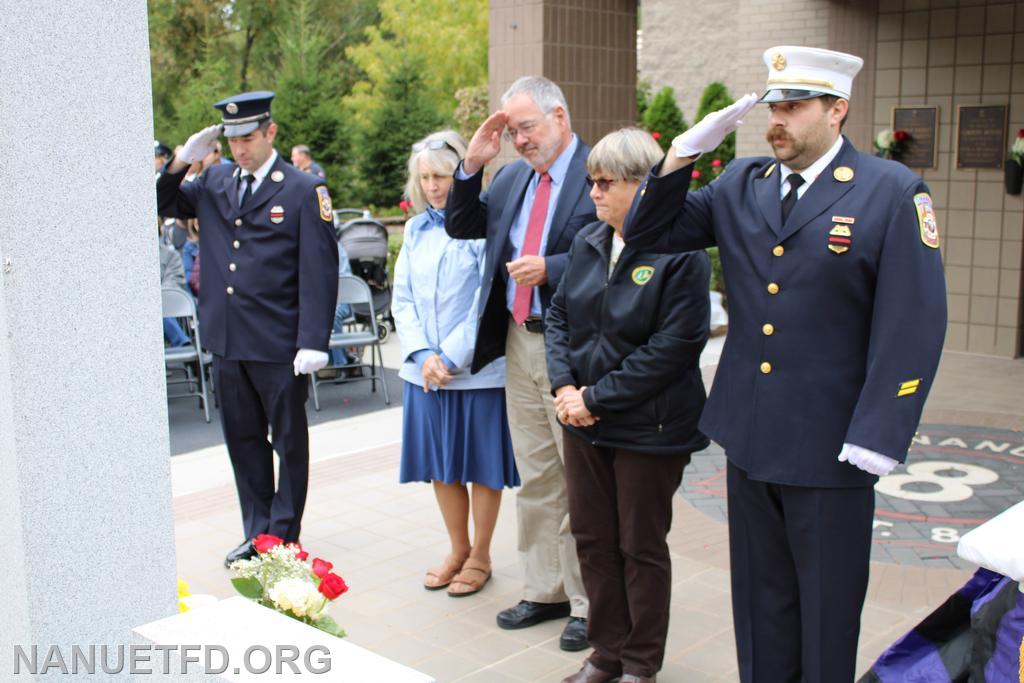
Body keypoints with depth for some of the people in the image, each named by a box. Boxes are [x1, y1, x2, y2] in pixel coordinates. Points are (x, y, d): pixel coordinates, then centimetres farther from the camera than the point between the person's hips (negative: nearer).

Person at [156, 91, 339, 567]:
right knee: (243, 438, 14)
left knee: (289, 441, 8)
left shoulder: (304, 191, -6)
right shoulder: (214, 183, 9)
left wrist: (313, 343, -18)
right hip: (226, 340, 6)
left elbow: (319, 272, -11)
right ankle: (257, 533, 28)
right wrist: (183, 161, 1)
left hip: (280, 345, -5)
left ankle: (284, 536, 22)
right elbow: (163, 205, 18)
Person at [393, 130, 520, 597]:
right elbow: (403, 298, 6)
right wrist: (422, 354, -8)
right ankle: (458, 550, 31)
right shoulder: (416, 229, 8)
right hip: (425, 370, 5)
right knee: (440, 465, 14)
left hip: (477, 369, -5)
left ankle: (480, 556, 24)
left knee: (482, 466, 7)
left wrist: (450, 356, -15)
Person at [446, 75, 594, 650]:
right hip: (519, 343, 7)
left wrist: (549, 270, -24)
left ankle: (589, 602, 16)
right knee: (536, 477, 15)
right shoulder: (513, 177, 11)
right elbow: (462, 229, 11)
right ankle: (546, 591, 29)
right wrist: (473, 166, 0)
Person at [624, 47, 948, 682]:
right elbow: (647, 234, 8)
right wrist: (683, 155, -7)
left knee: (827, 608, 13)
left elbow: (914, 326, -12)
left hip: (829, 446, -4)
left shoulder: (893, 192, -9)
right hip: (750, 437, 5)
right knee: (760, 599, 18)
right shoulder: (741, 184, 5)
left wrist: (877, 437, -16)